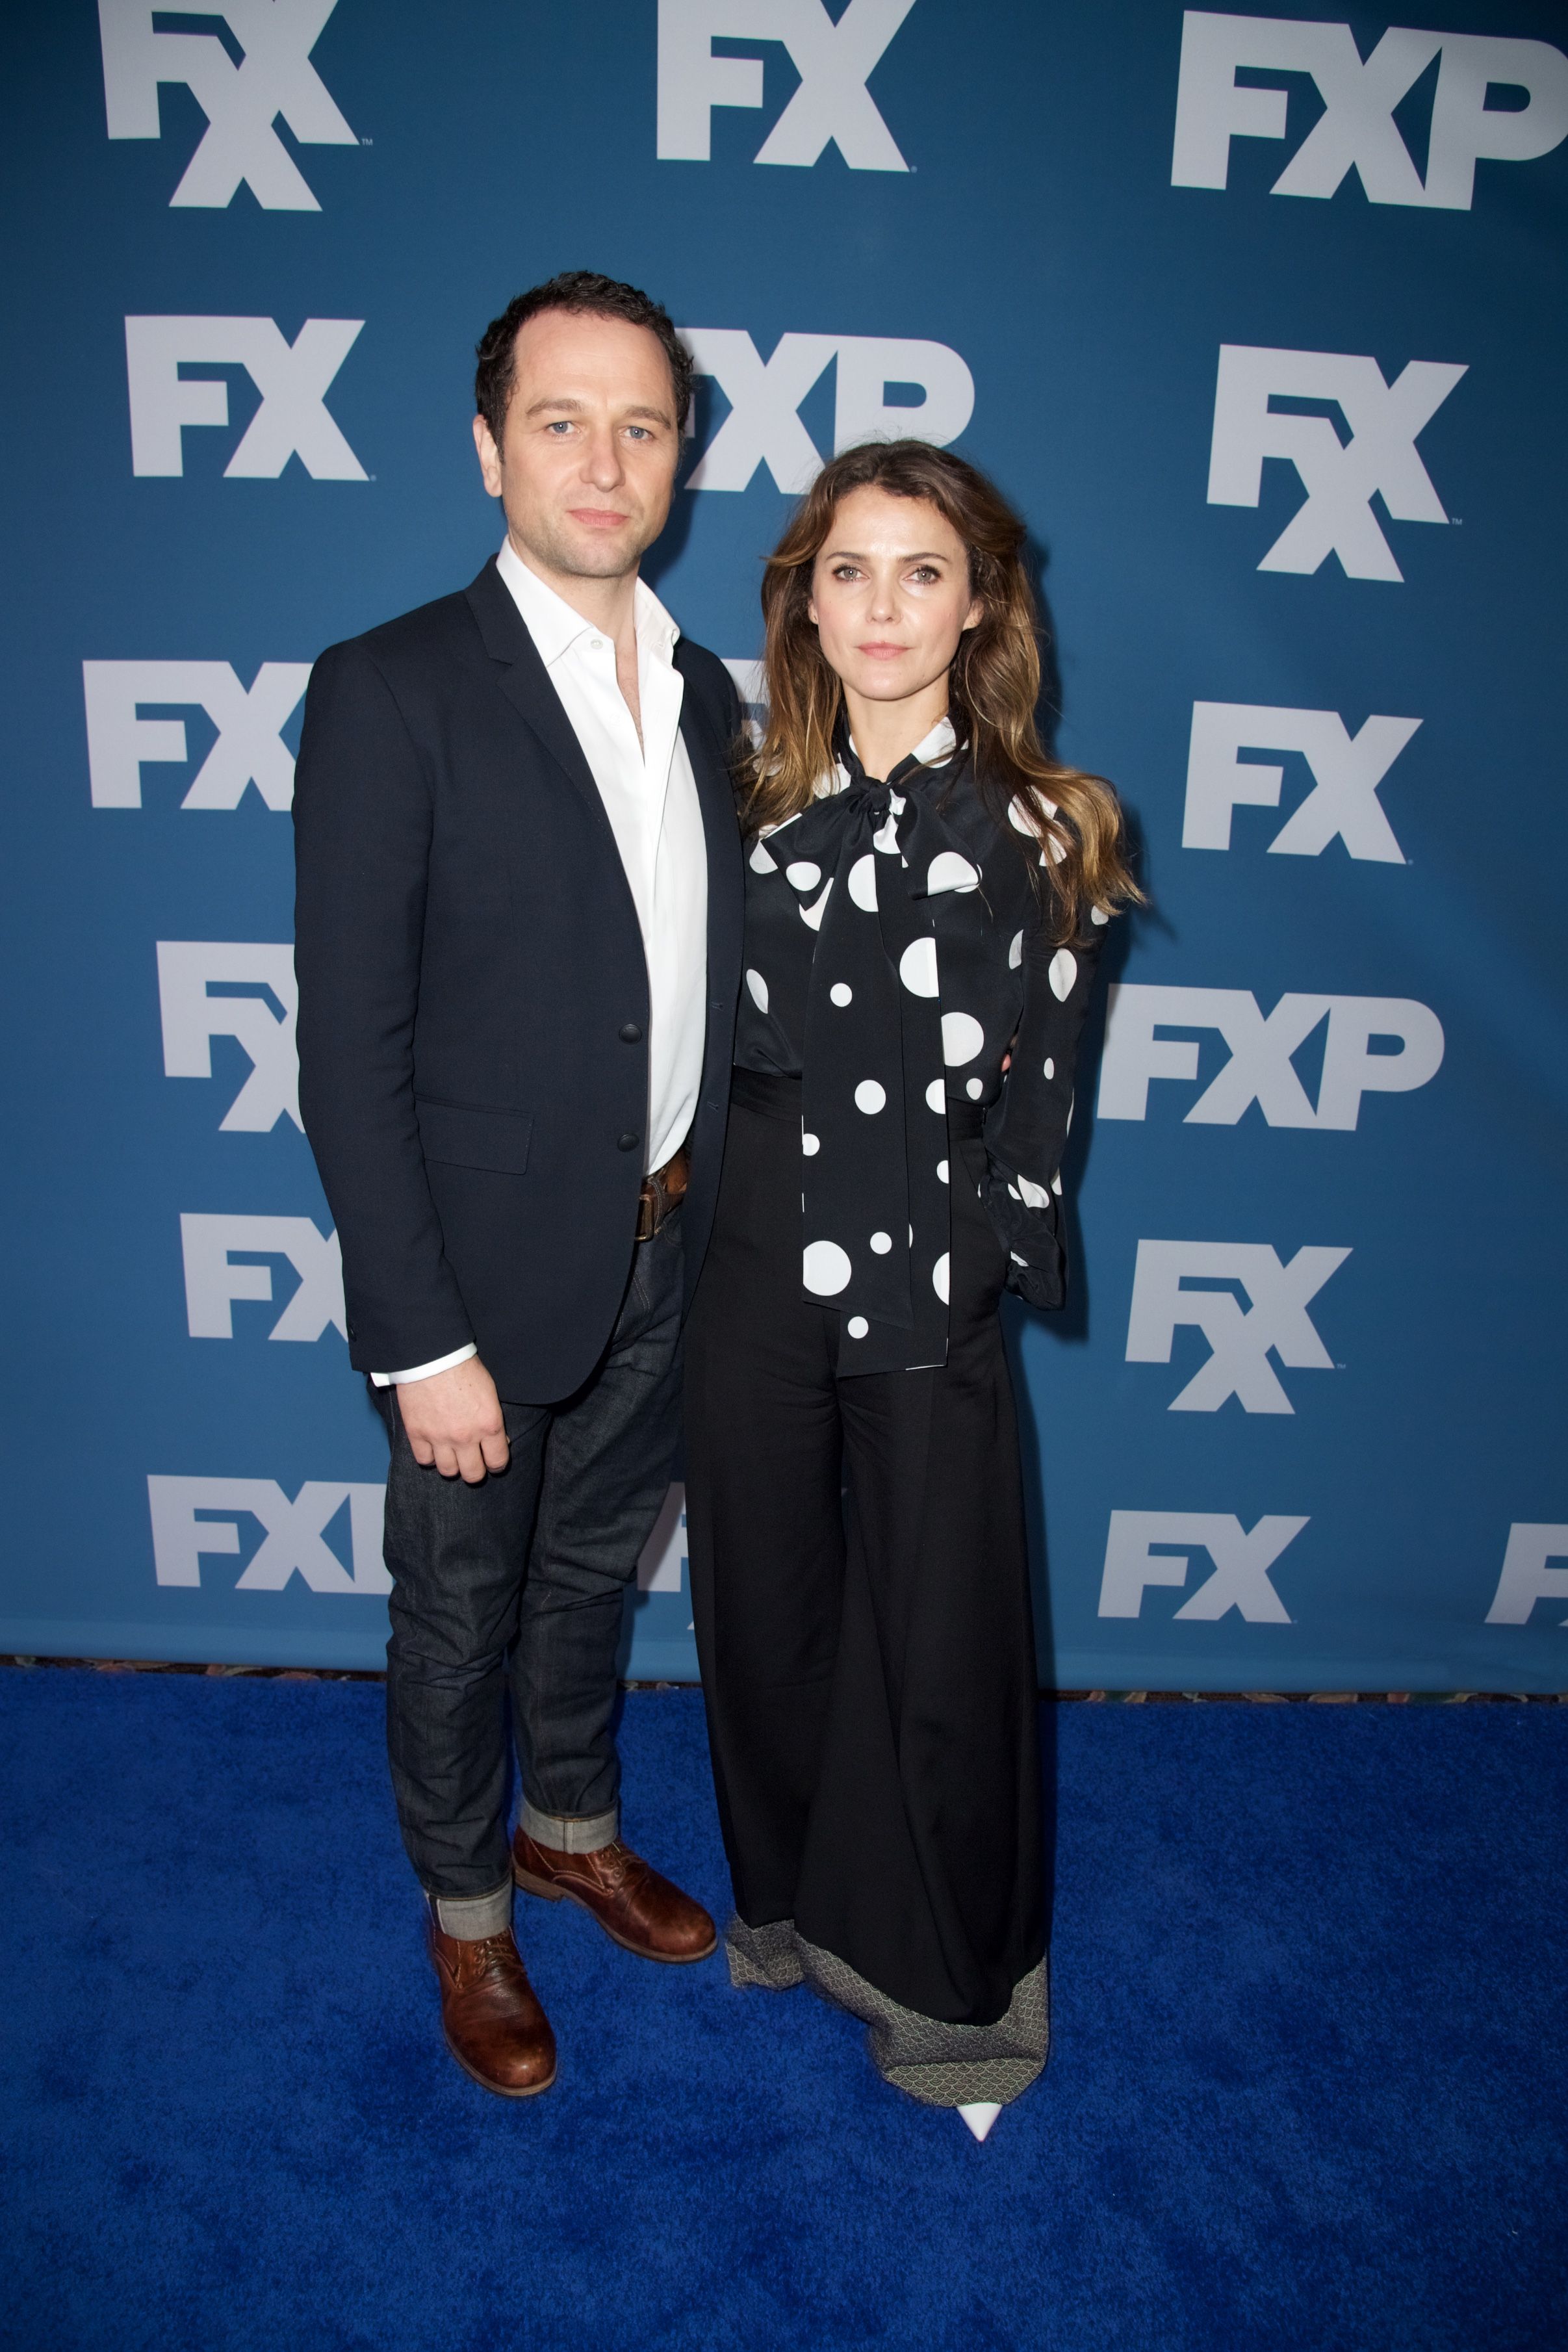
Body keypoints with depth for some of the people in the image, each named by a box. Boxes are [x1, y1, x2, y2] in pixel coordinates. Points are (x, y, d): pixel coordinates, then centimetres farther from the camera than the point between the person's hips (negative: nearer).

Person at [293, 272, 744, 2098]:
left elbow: (700, 973, 9)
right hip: (485, 1272, -5)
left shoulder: (702, 693, 4)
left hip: (663, 1260, 6)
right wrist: (421, 1342, -18)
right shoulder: (390, 695, -15)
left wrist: (707, 1216, 2)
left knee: (592, 1570, 25)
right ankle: (465, 1910, 42)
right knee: (459, 1613, 16)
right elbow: (350, 1055, -17)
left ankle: (574, 1827, 51)